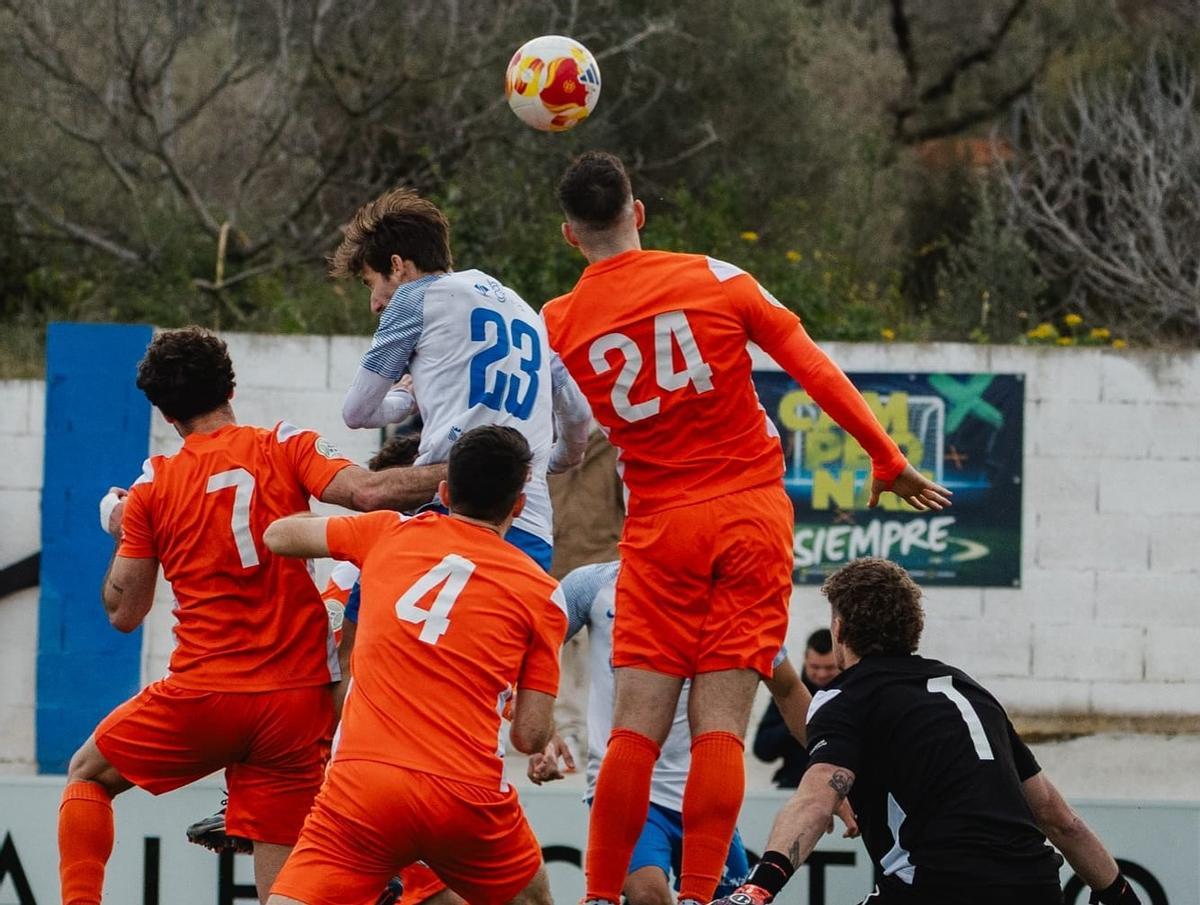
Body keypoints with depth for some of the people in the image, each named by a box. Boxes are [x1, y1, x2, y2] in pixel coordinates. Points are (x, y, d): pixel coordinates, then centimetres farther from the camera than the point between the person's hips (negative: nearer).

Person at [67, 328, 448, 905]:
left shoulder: (153, 486, 4)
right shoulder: (286, 448, 3)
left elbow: (123, 612, 9)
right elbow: (367, 492, -14)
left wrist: (122, 535, 26)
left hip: (203, 696, -1)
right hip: (298, 702, 1)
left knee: (87, 775, 24)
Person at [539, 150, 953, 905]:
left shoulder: (559, 325, 1)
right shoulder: (714, 280, 0)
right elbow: (815, 370, 0)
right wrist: (889, 460, 6)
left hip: (660, 530, 0)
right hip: (752, 516, 0)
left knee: (637, 727, 1)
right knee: (721, 724, -4)